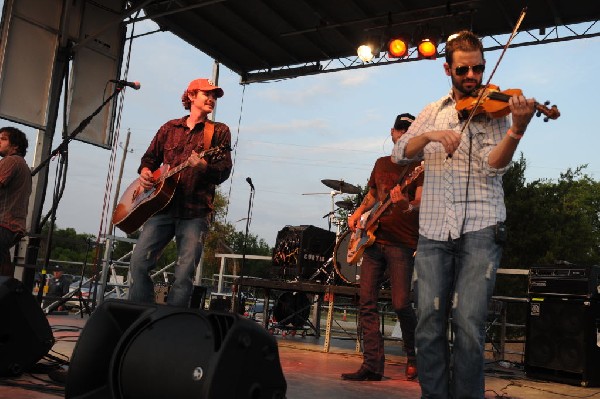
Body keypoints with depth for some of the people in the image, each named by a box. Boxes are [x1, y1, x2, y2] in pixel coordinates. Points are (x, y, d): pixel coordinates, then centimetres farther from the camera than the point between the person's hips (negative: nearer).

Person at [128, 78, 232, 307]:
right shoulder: (170, 128, 18)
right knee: (139, 261, -6)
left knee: (184, 273, -7)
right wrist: (145, 172, 3)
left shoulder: (219, 131, 8)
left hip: (195, 212, -3)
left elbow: (224, 172, -2)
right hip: (162, 205, 3)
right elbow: (150, 157, 25)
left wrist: (204, 166, -22)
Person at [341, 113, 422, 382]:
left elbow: (420, 203, -14)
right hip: (373, 239, 6)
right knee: (367, 302, 0)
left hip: (401, 243, -6)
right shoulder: (381, 164, 18)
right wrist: (357, 213, 13)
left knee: (401, 304, -10)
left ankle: (414, 357, 15)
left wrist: (406, 205, -35)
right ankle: (372, 365, 4)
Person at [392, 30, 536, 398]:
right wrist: (430, 135, -14)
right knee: (429, 325, -1)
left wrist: (517, 128, -25)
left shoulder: (495, 109, 7)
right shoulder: (433, 112, 16)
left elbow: (495, 165, -7)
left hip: (480, 229, -2)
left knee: (469, 324, -10)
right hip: (434, 230, 2)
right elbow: (400, 154, 5)